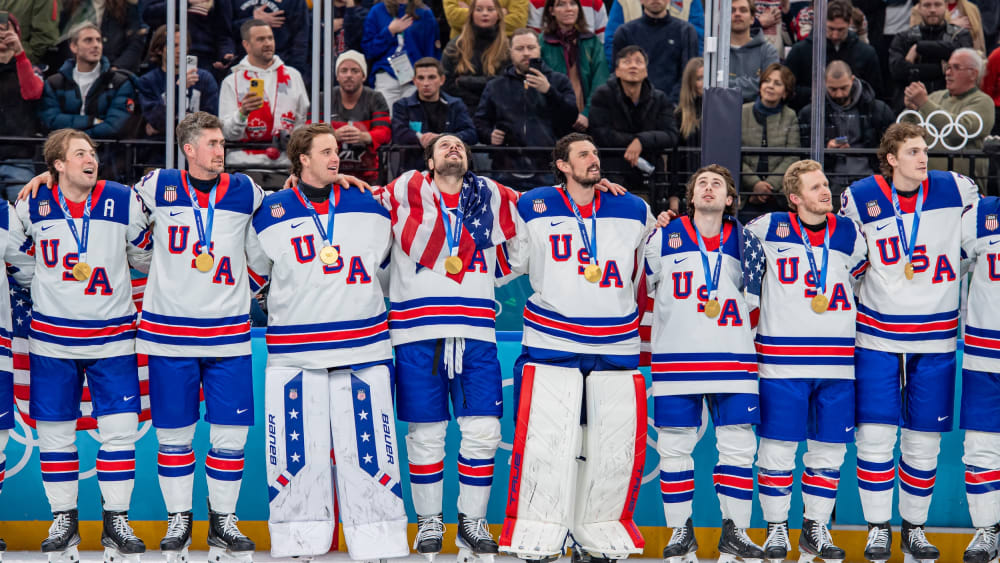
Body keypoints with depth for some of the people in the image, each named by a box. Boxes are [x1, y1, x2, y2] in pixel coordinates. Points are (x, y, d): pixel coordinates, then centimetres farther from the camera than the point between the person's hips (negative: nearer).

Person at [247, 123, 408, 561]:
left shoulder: (369, 208, 6)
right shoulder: (271, 214, 2)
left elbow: (385, 258, 22)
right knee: (296, 451, 2)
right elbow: (252, 274, 14)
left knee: (368, 450, 1)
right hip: (293, 354, -1)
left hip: (363, 349, 1)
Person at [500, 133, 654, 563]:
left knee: (617, 442, 3)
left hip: (617, 345, 3)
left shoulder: (634, 212, 8)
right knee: (545, 439, -9)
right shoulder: (533, 208, 2)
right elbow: (511, 261, 15)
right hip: (551, 342, -3)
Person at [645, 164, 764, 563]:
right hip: (676, 360, -1)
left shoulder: (743, 241, 8)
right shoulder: (665, 238, 4)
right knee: (675, 446, 2)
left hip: (733, 360, 1)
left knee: (738, 444, 1)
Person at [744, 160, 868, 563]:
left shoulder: (848, 234, 7)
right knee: (778, 446, 0)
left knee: (829, 448, 7)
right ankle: (776, 529, 12)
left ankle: (816, 529, 19)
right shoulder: (768, 230, -3)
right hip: (782, 360, -3)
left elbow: (867, 278, 21)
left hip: (837, 362, 3)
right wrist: (745, 308, 6)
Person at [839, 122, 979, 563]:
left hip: (935, 337, 1)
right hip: (877, 336, -1)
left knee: (924, 440, 6)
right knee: (875, 434, -5)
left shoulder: (954, 190, -2)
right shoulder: (859, 198, -5)